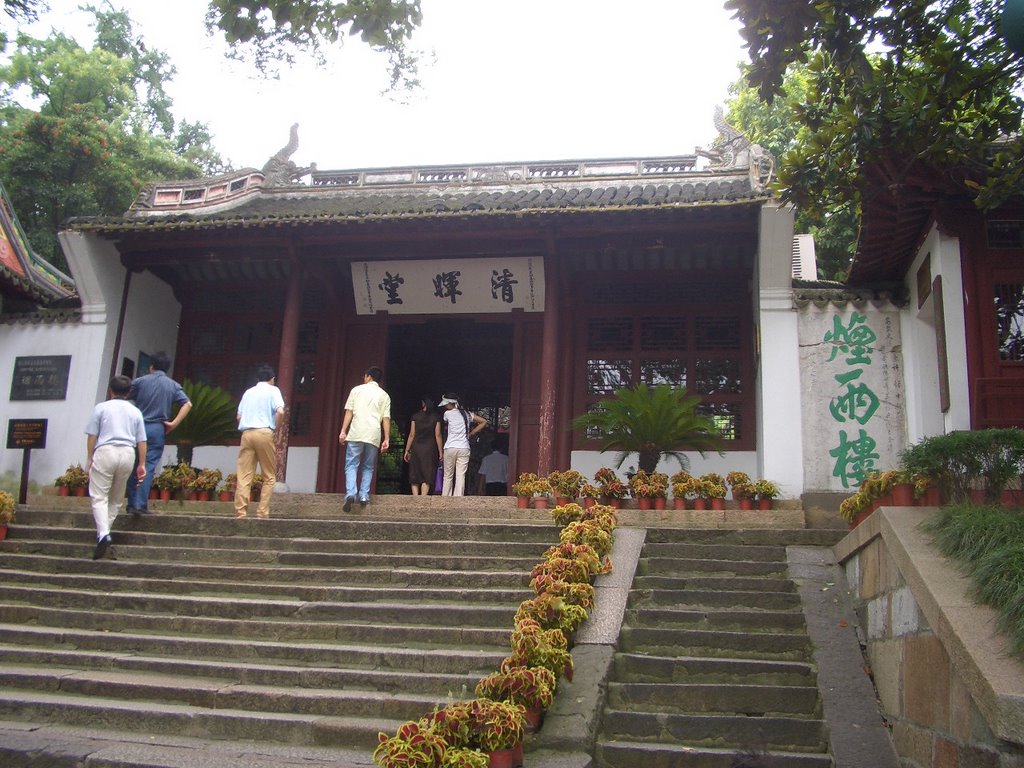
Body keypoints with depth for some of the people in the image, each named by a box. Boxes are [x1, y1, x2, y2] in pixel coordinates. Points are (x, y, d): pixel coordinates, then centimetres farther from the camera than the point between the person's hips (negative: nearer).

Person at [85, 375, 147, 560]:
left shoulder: (101, 408, 6)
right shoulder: (135, 412, 14)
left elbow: (92, 436, 1)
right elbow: (141, 441, 11)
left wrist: (90, 457, 8)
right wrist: (141, 464, 14)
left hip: (105, 451, -3)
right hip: (128, 454, 3)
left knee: (99, 496, -5)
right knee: (117, 498, 17)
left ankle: (103, 535, -21)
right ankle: (104, 530, 18)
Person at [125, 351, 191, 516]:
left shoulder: (140, 381, 4)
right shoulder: (173, 386, 6)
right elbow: (187, 404, -5)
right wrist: (174, 423, -5)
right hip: (157, 429, 0)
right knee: (148, 467, -1)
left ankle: (132, 504, 13)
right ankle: (140, 504, -8)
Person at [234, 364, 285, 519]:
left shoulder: (248, 392, 19)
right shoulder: (273, 390, 6)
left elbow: (238, 416, 15)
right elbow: (280, 412, -10)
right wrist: (276, 428, 3)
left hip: (247, 433, 4)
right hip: (264, 433, -4)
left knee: (244, 476, 1)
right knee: (269, 476, 6)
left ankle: (240, 512, -7)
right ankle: (262, 512, -1)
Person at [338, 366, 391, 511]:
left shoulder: (357, 390, 9)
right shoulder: (384, 395, 11)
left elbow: (349, 412, 2)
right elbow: (386, 419, 5)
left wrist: (343, 431, 3)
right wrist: (386, 439, 5)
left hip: (356, 434, -1)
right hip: (374, 436, 1)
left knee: (351, 465, -1)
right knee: (368, 467, 13)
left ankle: (350, 494, -20)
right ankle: (364, 496, 2)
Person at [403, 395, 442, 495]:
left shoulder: (415, 416, 2)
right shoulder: (435, 417, 1)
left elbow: (412, 435, 1)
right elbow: (437, 435, -1)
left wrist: (407, 450, 7)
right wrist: (440, 452, 4)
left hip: (416, 448, 1)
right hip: (430, 449, -1)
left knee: (415, 476, 7)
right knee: (427, 477, 1)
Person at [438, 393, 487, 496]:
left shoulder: (447, 414, 0)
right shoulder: (467, 414, 11)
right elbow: (484, 422, 18)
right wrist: (471, 433, 16)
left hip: (450, 448, -2)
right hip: (464, 448, 2)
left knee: (448, 476, 8)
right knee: (461, 476, -2)